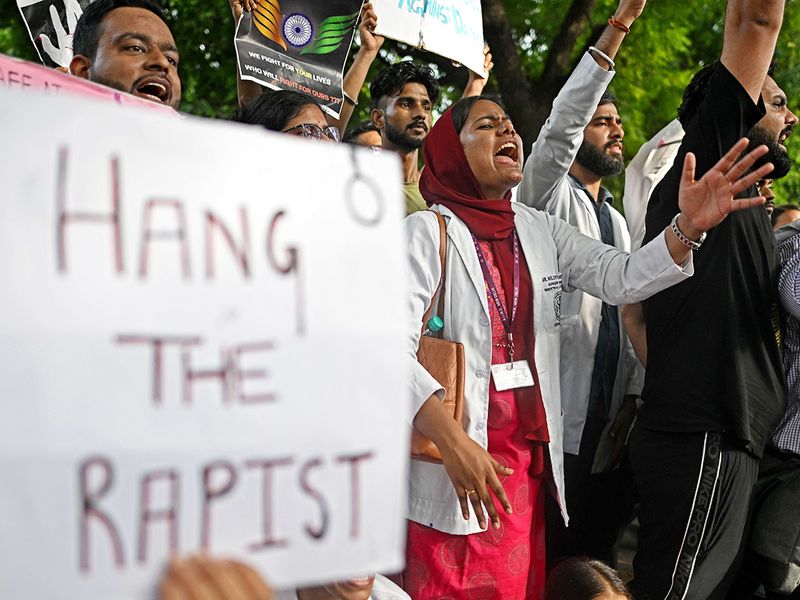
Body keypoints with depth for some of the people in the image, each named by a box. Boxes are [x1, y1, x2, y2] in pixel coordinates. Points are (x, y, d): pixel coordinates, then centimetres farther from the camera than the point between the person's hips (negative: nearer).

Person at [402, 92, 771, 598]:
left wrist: (688, 228, -18)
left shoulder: (542, 230, 12)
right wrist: (453, 442, -26)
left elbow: (621, 277, 0)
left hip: (531, 461, 5)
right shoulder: (427, 233, -6)